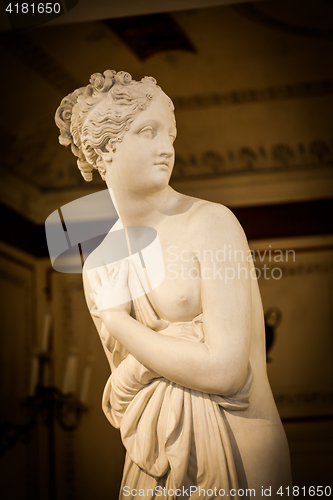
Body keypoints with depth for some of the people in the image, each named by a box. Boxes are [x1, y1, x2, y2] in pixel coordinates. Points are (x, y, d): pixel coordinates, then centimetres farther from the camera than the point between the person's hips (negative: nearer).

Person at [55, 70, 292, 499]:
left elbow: (225, 371, -21)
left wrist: (120, 323, -12)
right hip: (153, 462, 5)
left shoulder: (211, 223, -14)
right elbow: (120, 395, 4)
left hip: (233, 455, -5)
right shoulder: (99, 267, 4)